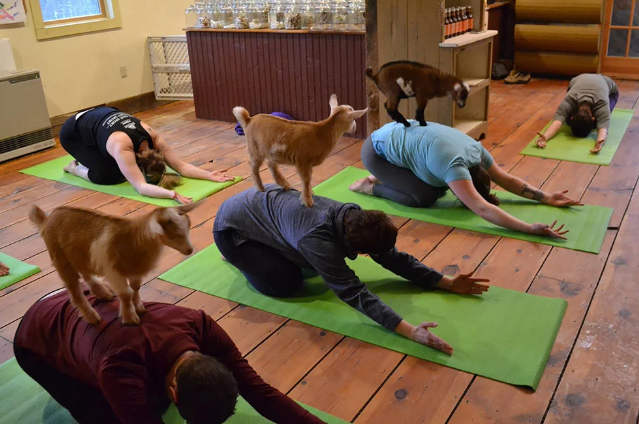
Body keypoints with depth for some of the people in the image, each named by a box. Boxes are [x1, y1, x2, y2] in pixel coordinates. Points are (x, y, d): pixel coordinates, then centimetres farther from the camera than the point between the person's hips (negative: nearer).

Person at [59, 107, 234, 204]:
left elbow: (181, 165, -25)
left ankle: (87, 158, 22)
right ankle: (75, 167, 9)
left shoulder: (153, 137, -25)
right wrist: (173, 194, -66)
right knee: (106, 175, -21)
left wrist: (210, 175, -38)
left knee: (123, 170, -3)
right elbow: (141, 187, -50)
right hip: (73, 132, -6)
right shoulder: (122, 148, -42)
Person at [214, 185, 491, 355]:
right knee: (286, 284, -14)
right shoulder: (318, 240, -40)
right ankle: (238, 255, 11)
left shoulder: (352, 217, -17)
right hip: (233, 225, -7)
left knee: (311, 266, 7)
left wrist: (448, 283, -12)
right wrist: (411, 331, -49)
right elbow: (353, 292, -43)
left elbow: (394, 257, -9)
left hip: (268, 200, 7)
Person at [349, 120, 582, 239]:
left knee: (438, 188, 3)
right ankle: (371, 186, 1)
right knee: (424, 197, -16)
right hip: (377, 151, -9)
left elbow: (507, 179, 1)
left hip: (398, 134, 9)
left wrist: (546, 197, -4)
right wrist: (529, 228, -45)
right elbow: (482, 209, -41)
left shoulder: (476, 150, -7)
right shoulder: (454, 166, -33)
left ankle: (386, 177, 18)